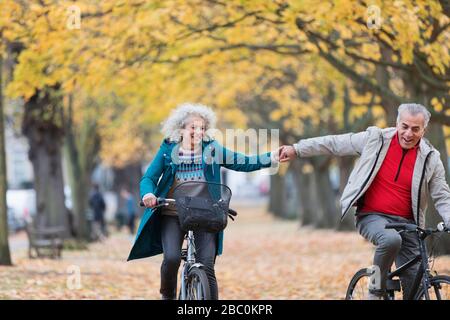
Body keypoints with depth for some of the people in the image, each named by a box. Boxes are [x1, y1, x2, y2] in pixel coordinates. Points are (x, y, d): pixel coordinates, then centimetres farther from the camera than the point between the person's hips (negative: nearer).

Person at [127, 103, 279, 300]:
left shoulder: (211, 149, 6)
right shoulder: (168, 150, 5)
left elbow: (243, 163, 2)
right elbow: (149, 178, 1)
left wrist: (271, 158, -12)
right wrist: (148, 194, -21)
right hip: (172, 215, 0)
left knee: (206, 265, -12)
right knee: (172, 258, -20)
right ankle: (167, 296, 8)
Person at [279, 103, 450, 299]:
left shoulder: (430, 158, 1)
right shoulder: (375, 139, -2)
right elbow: (335, 144, 5)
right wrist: (297, 150, 6)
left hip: (406, 223, 3)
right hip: (372, 216, -2)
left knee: (414, 286, -3)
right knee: (391, 239, -37)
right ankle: (376, 293, -16)